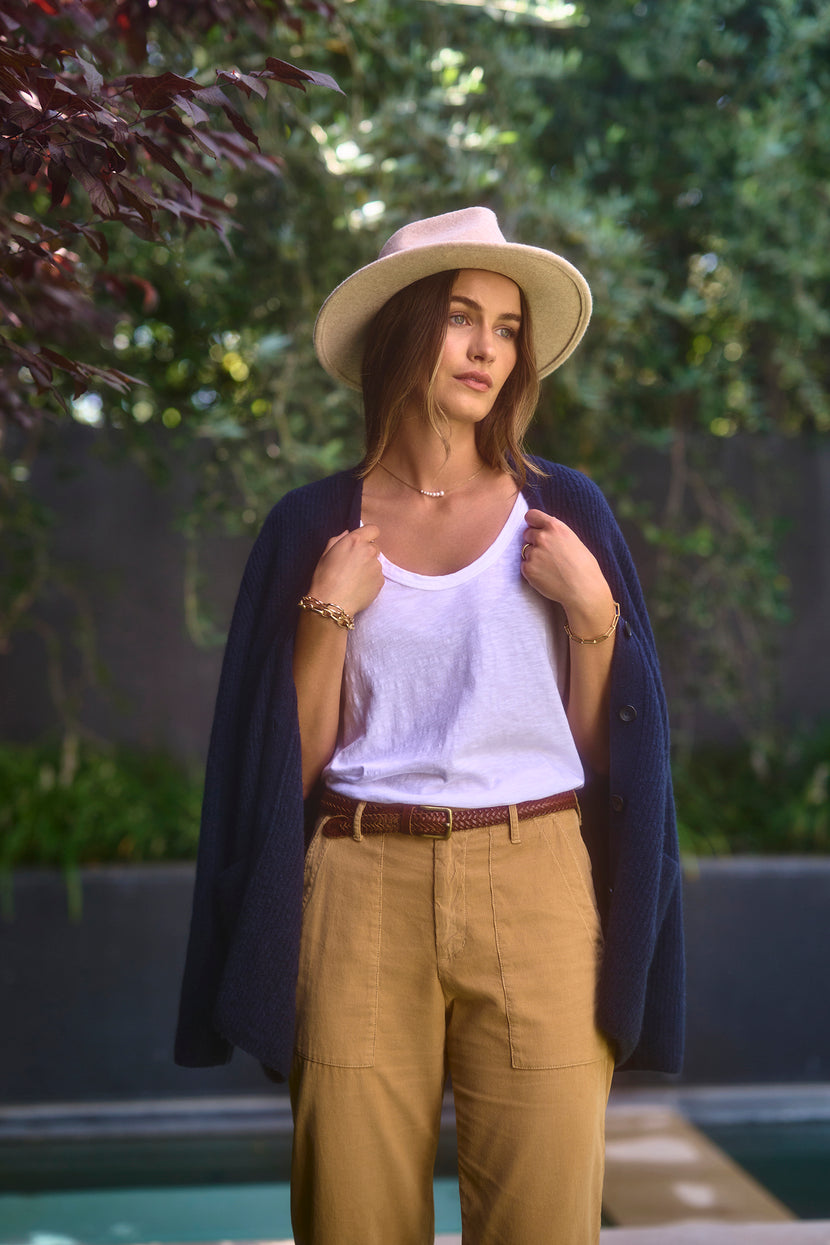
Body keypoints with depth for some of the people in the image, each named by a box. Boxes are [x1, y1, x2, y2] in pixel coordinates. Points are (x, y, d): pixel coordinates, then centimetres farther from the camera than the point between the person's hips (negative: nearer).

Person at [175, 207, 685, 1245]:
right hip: (361, 887, 0)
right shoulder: (315, 526, 8)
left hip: (533, 886, 0)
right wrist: (329, 613, -5)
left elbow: (601, 747, 7)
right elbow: (295, 761, 4)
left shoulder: (562, 510, 9)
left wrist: (591, 607, -5)